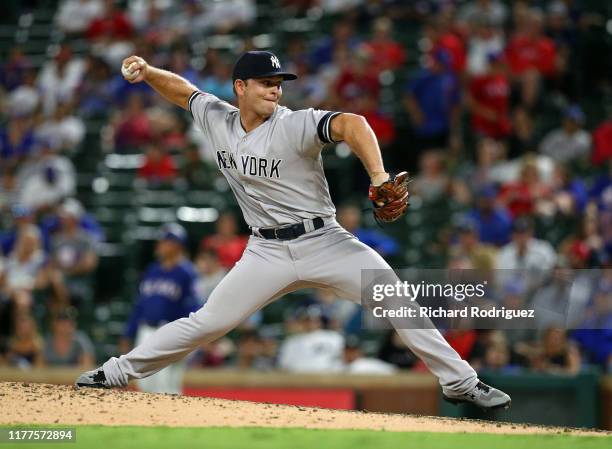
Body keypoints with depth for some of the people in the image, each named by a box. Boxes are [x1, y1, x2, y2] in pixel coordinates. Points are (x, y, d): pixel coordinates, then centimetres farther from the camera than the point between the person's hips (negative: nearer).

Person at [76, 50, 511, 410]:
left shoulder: (295, 125, -15)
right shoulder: (218, 119, 2)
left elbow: (350, 124, -32)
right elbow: (182, 89, 18)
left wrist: (378, 176, -46)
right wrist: (147, 71, -2)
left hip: (325, 242, -2)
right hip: (267, 252, 3)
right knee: (208, 322, -3)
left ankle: (461, 382, -4)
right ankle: (119, 371, 8)